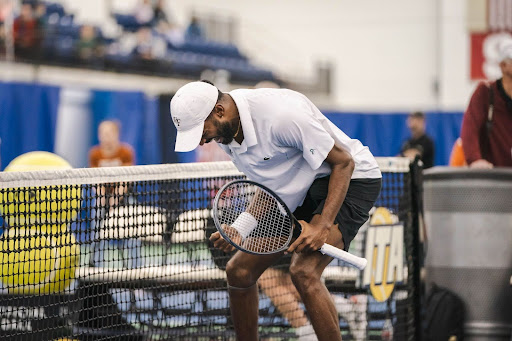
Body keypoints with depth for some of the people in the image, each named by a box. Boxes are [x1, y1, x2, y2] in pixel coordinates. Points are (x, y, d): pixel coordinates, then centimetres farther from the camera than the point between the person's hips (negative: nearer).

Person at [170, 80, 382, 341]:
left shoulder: (282, 115, -30)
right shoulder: (224, 132, -3)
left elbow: (343, 162, -23)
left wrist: (322, 226, -31)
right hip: (300, 192, 9)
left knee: (303, 272, -30)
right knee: (239, 271, 5)